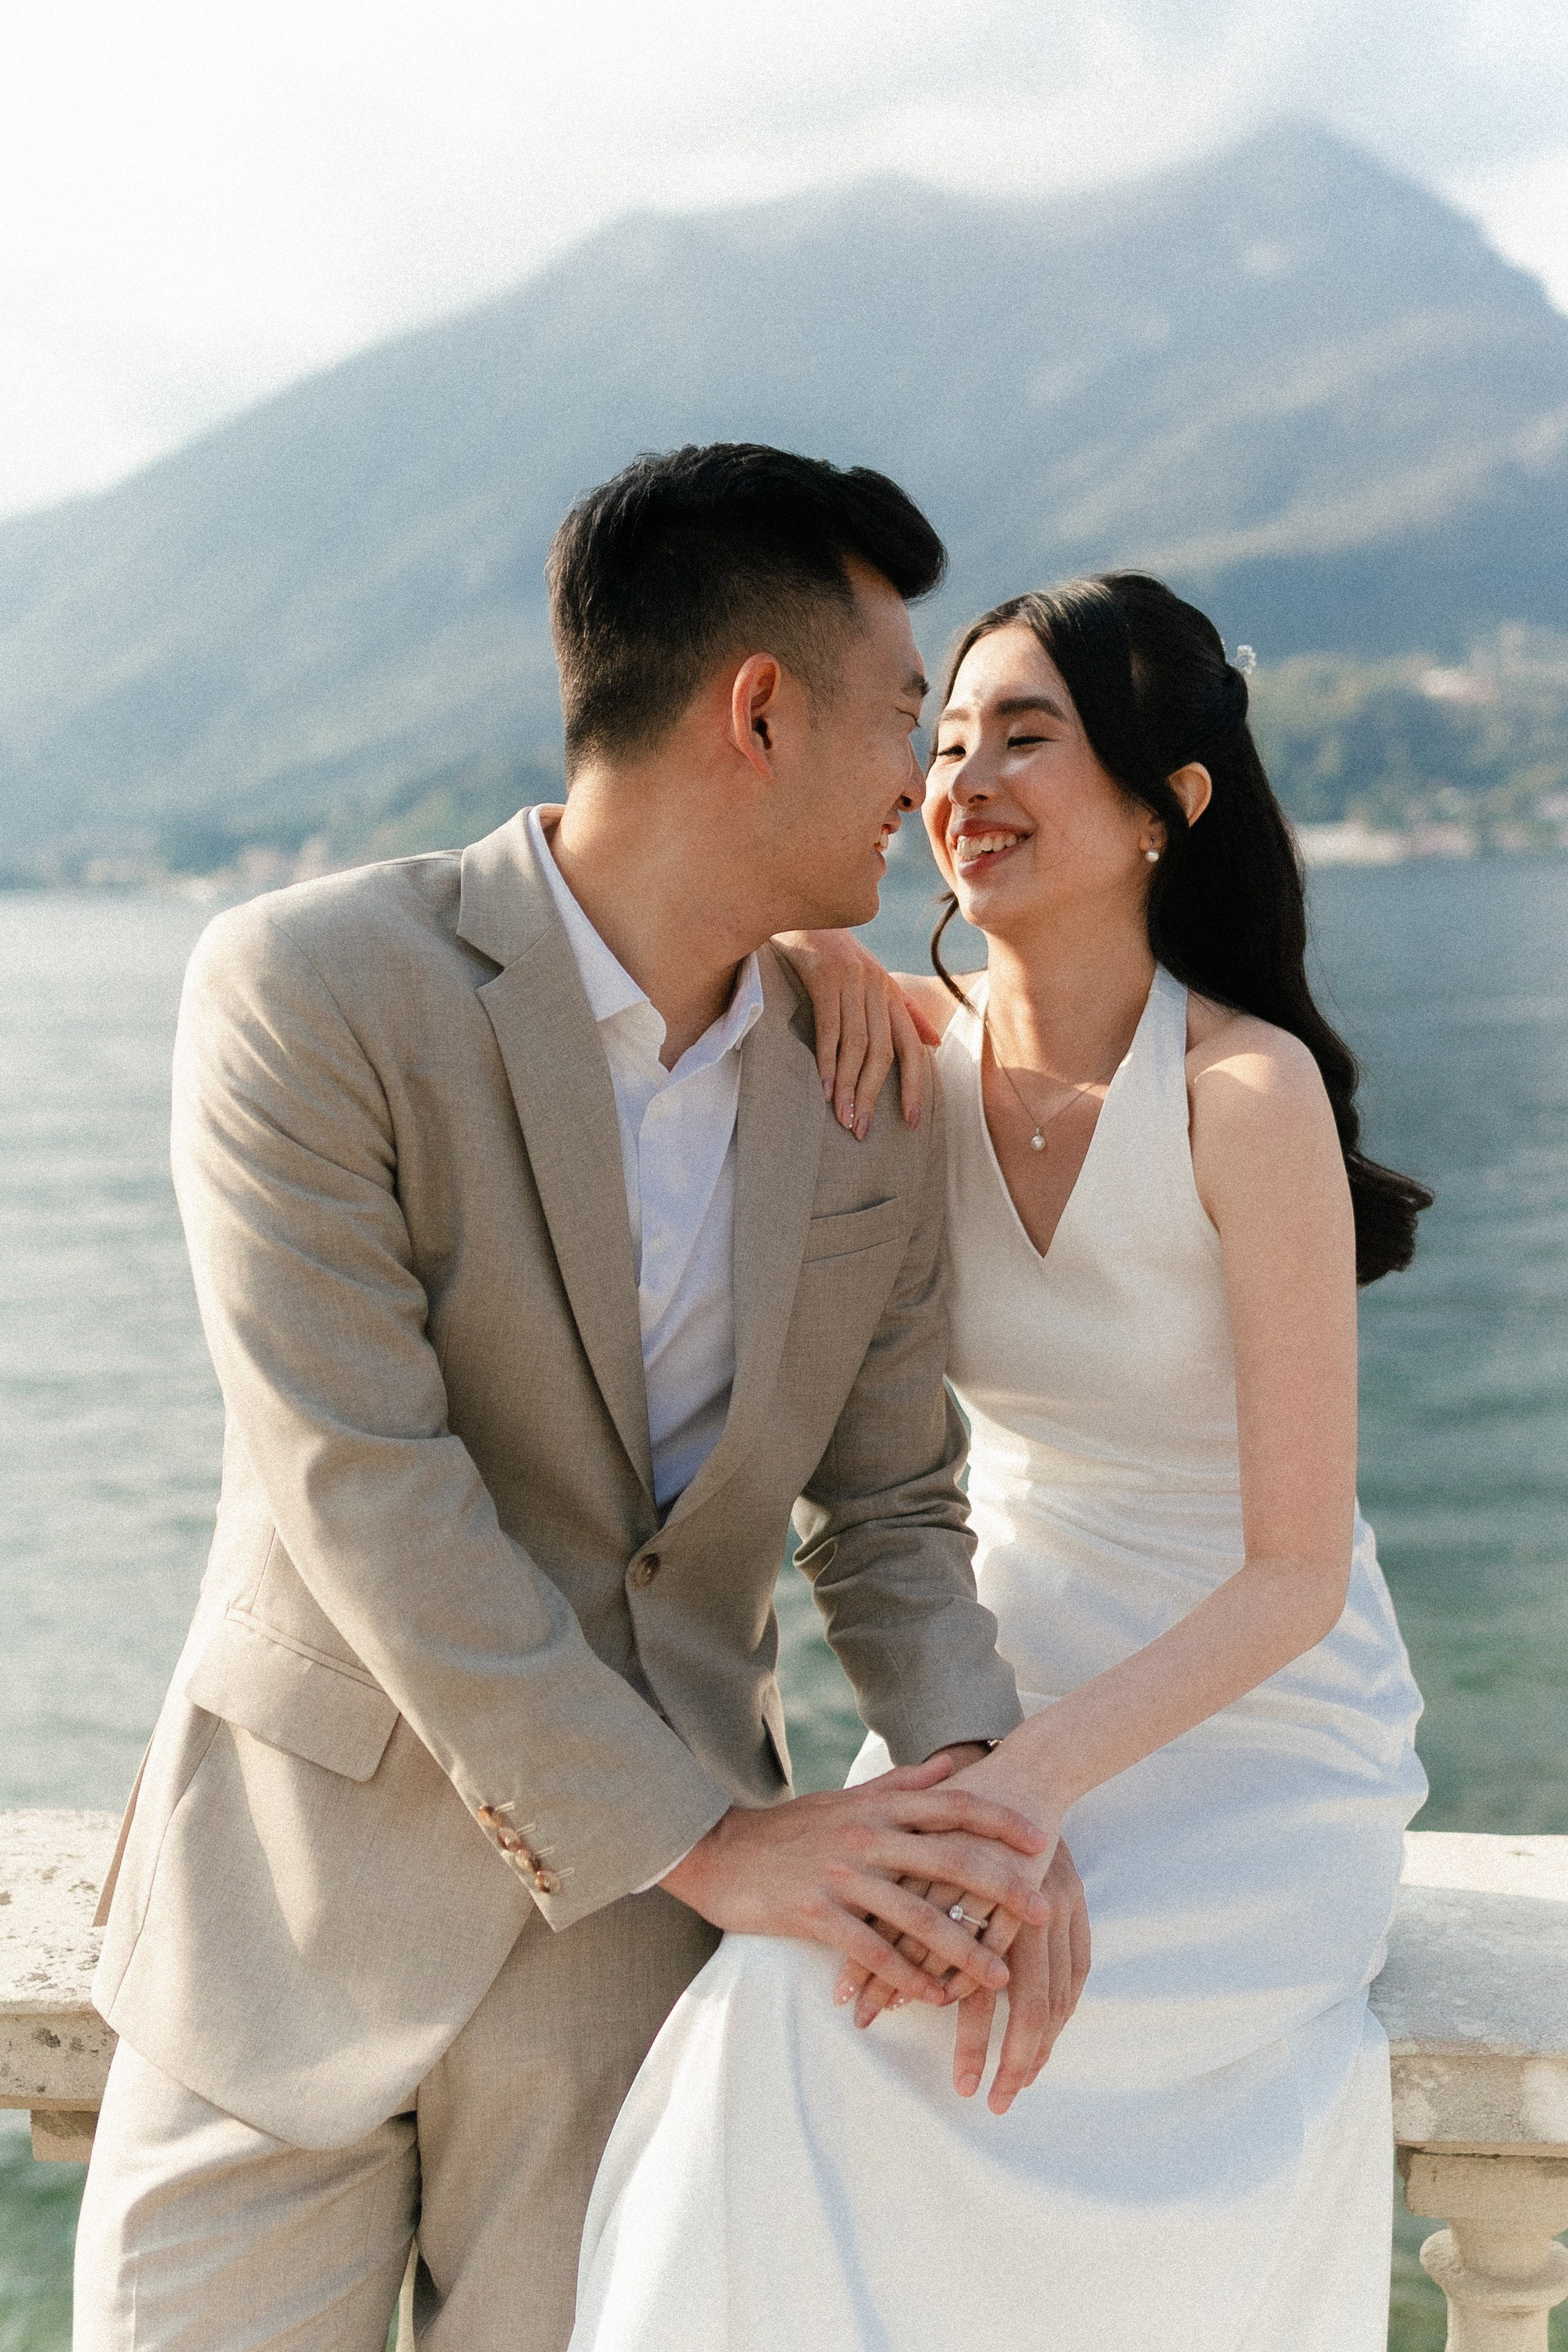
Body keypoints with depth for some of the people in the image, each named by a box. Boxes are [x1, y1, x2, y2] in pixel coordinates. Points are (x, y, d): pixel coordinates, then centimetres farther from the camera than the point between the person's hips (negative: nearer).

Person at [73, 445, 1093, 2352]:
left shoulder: (874, 1097, 2)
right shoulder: (310, 991, -15)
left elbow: (887, 1506, 7)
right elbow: (362, 1492, -20)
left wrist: (973, 1782, -14)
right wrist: (710, 1839, -21)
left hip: (637, 1930, 4)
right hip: (307, 1897, -3)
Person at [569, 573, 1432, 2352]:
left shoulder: (1246, 1089, -20)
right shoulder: (924, 1048, -4)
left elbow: (1298, 1573, -19)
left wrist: (1026, 1791, -30)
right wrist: (807, 947, -14)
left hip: (1258, 1742, -4)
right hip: (1014, 1700, 5)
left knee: (821, 2028, -26)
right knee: (778, 2027, -23)